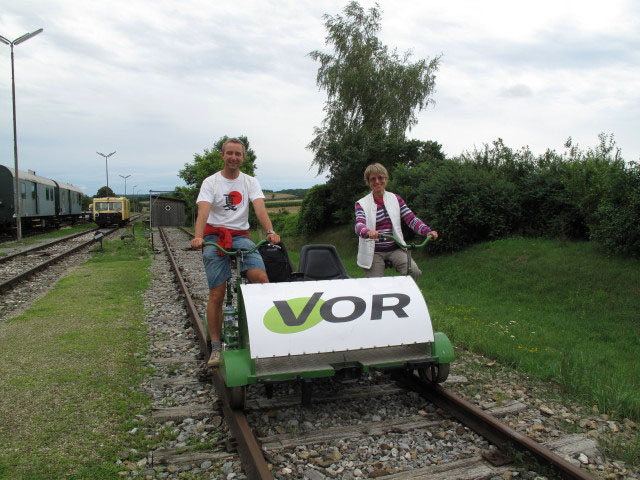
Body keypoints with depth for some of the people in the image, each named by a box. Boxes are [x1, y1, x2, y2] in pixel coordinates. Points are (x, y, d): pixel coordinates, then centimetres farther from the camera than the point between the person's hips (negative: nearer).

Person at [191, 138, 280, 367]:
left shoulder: (250, 182, 7)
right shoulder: (210, 182, 1)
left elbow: (260, 208, -9)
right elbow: (203, 211, -14)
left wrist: (270, 231, -28)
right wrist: (198, 236, -33)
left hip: (241, 237, 2)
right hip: (215, 237, -1)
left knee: (261, 278, -22)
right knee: (217, 294, -4)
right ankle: (216, 347, 8)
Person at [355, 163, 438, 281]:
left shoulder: (395, 199, 10)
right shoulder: (362, 204, 2)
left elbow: (411, 219, 2)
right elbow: (359, 225, -15)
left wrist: (428, 231, -17)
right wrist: (368, 232, -39)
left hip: (395, 249, 2)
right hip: (373, 252, -1)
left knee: (414, 272, -23)